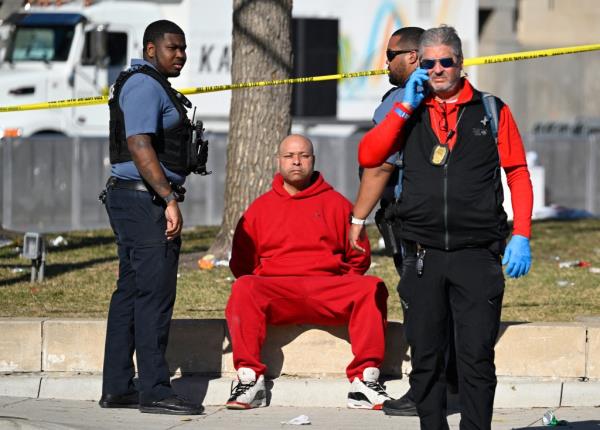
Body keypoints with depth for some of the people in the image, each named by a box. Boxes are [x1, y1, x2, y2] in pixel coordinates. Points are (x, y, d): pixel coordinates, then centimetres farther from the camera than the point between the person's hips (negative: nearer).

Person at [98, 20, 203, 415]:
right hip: (145, 200, -11)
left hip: (132, 200, 11)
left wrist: (168, 196, 21)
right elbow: (139, 146, -22)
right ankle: (154, 391, -12)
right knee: (154, 294, -11)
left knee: (131, 291, 11)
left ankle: (117, 387, 13)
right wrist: (170, 199, -25)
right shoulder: (145, 86, -12)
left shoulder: (152, 85, 21)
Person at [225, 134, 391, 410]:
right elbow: (240, 263, 19)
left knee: (372, 289, -29)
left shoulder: (335, 203, 17)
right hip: (274, 291, 0)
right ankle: (249, 380, -34)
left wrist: (341, 286, 4)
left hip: (329, 290, 0)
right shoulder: (261, 207, 19)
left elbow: (359, 257, 18)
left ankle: (364, 381, -31)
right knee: (243, 289, -33)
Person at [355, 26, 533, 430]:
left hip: (477, 256, -2)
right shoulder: (407, 114, 13)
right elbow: (368, 156, 0)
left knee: (477, 358, -5)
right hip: (423, 257, 2)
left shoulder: (492, 111, 8)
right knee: (426, 358, 5)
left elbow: (518, 174, 7)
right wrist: (405, 106, -3)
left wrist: (521, 235, -3)